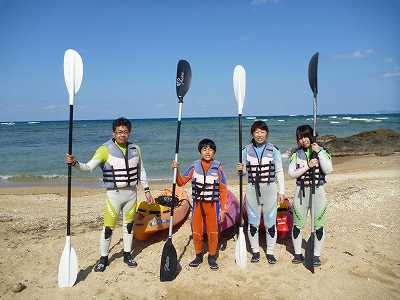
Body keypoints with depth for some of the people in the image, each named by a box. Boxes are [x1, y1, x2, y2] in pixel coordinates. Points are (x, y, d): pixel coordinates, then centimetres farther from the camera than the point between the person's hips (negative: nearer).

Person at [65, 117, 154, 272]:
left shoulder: (135, 149, 3)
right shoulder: (105, 149, -10)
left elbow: (141, 171, 11)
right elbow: (89, 166, -19)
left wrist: (147, 190, 11)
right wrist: (75, 163, -38)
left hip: (131, 193, 4)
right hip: (114, 194, -3)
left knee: (129, 225, 14)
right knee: (108, 227, 1)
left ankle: (127, 255, 30)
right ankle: (103, 258, 20)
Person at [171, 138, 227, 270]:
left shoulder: (218, 168, -6)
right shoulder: (194, 167, -1)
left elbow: (223, 190, -3)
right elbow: (181, 182, 1)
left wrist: (223, 209, -4)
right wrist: (176, 170, -16)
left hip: (213, 205, -2)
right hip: (198, 204, 2)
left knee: (212, 232, 6)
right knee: (196, 232, 10)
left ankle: (212, 258, 25)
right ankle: (198, 256, 30)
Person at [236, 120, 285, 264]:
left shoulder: (273, 150, -2)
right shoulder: (246, 151, 2)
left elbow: (279, 172, 2)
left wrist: (281, 191, -1)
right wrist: (240, 169, -13)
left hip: (270, 189, -1)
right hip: (252, 189, 1)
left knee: (270, 221, 6)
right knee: (253, 222, 9)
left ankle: (270, 252, 22)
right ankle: (255, 251, 25)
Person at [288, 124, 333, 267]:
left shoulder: (322, 151, 0)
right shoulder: (296, 154, 3)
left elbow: (328, 170, -14)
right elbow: (291, 173, -6)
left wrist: (319, 152, -19)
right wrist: (308, 166, -16)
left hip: (317, 191, -1)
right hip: (301, 191, 2)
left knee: (318, 224, 4)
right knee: (297, 224, 7)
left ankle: (316, 255, 20)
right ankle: (297, 253, 23)